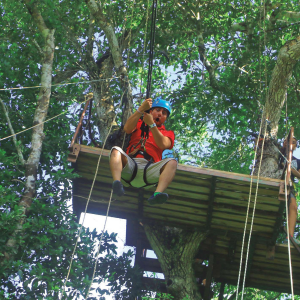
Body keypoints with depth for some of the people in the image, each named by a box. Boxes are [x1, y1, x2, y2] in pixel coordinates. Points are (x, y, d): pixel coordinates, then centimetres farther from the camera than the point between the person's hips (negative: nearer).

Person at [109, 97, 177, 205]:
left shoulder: (168, 133, 27)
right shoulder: (139, 124, 29)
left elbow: (163, 145, 1)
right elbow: (127, 129, 4)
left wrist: (151, 124, -5)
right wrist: (141, 110, -4)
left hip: (149, 169, 0)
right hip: (130, 165, 0)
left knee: (172, 162, -26)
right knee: (116, 150, -28)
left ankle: (157, 194, -50)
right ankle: (117, 183, -53)